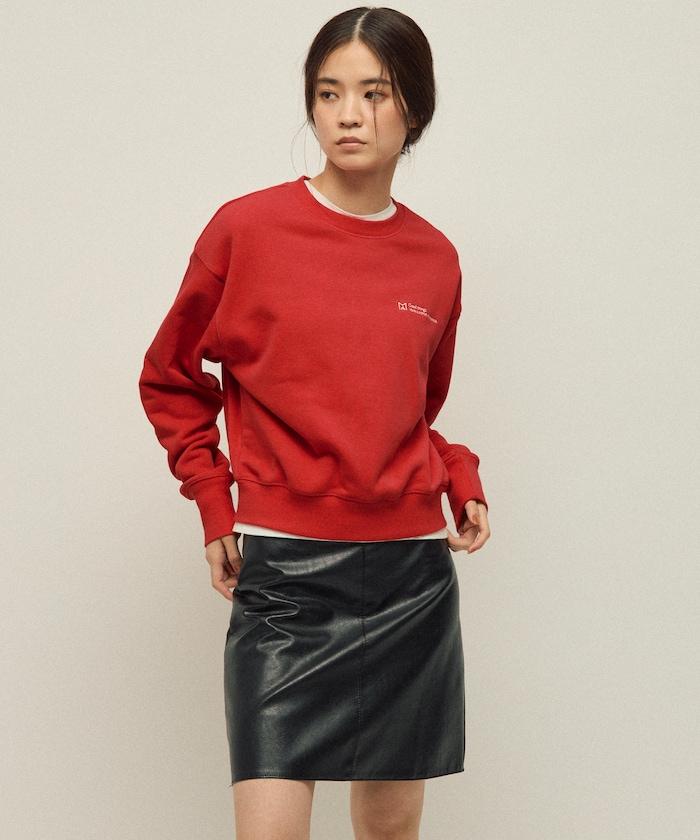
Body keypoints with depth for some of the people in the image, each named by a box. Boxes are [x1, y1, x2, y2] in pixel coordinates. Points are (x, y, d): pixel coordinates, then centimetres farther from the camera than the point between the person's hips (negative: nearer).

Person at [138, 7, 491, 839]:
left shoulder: (435, 260, 7)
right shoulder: (246, 229, -4)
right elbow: (170, 381, 8)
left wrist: (461, 484, 4)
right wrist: (215, 507, 0)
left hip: (412, 573, 4)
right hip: (284, 571, -3)